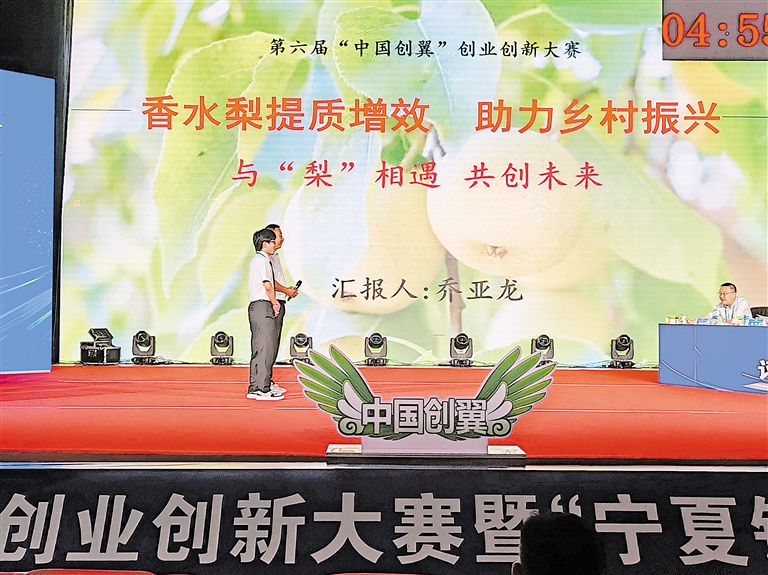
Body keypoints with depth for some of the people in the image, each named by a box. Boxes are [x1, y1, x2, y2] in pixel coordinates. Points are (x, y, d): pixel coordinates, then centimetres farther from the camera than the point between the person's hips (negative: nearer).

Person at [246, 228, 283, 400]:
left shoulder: (256, 260, 21)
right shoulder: (262, 260, -10)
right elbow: (267, 285, -14)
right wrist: (275, 303, -3)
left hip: (256, 307, 10)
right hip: (263, 307, -10)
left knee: (259, 349, 11)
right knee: (265, 349, -8)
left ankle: (254, 389, 15)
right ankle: (262, 389, -7)